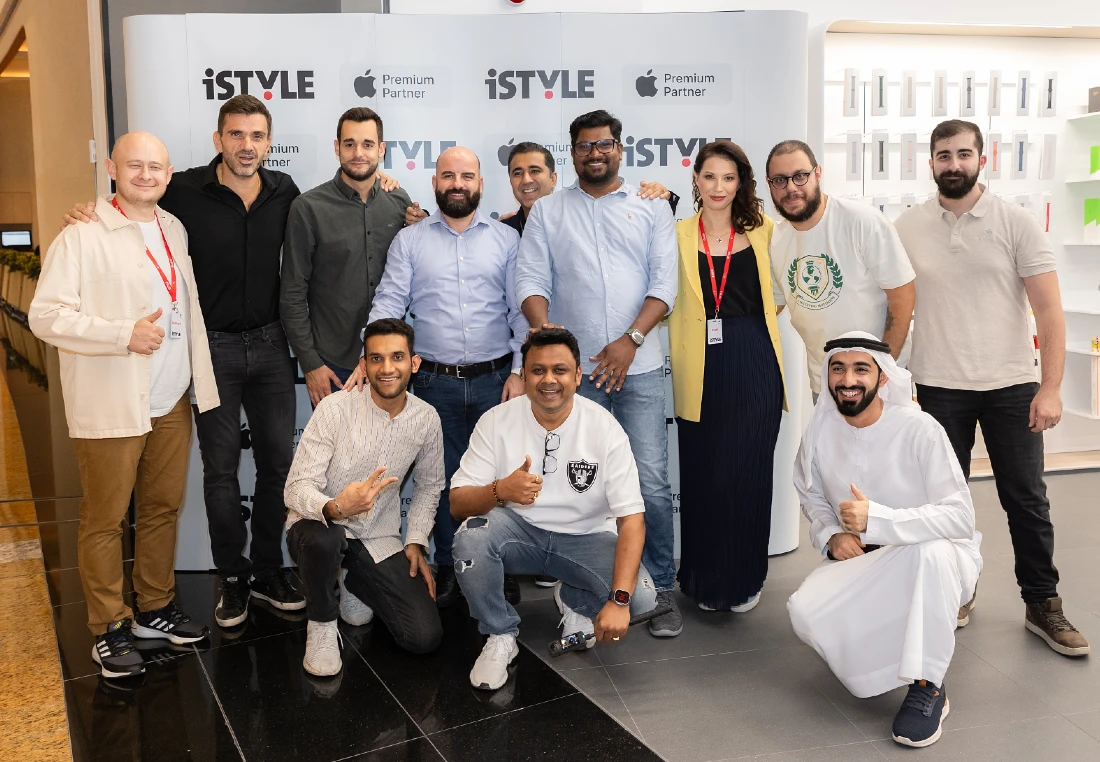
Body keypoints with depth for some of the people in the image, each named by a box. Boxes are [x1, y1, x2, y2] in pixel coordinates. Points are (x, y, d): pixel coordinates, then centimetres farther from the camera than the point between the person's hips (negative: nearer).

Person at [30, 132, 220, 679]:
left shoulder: (174, 230, 13)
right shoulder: (83, 236, -9)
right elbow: (46, 316, -15)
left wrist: (201, 382, 17)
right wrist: (124, 334, -21)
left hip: (172, 402, 6)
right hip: (111, 407, -6)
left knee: (163, 508, 14)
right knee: (105, 519, 3)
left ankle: (155, 608, 30)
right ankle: (108, 628, 17)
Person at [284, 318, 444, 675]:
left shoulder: (426, 419, -5)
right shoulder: (335, 408, -18)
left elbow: (429, 485, 12)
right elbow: (297, 488, -21)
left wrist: (416, 541, 0)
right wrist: (335, 508, -43)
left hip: (379, 541, 3)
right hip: (320, 526, -3)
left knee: (425, 637, -11)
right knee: (324, 537, -41)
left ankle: (353, 584, 20)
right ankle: (321, 625, -7)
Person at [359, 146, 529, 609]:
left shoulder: (506, 240, 5)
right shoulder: (410, 241, 5)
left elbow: (521, 310, 3)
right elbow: (387, 305, -1)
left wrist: (520, 372, -4)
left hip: (495, 379, 0)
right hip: (435, 380, 0)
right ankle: (448, 569, 24)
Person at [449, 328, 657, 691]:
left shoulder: (605, 428, -14)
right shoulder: (497, 421, -11)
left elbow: (632, 519, -19)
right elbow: (457, 503, -13)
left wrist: (619, 600, -31)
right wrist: (499, 490, -37)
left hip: (585, 537, 0)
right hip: (518, 531, 0)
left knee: (641, 595, -25)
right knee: (471, 535, -32)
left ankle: (575, 602, 11)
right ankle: (500, 636, -6)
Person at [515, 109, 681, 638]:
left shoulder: (651, 208, 12)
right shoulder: (547, 211, 13)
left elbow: (664, 282, 2)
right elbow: (531, 279, 4)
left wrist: (630, 340, -11)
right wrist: (545, 331, -15)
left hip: (637, 366, -1)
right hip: (572, 368, 1)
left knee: (651, 481, -5)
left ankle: (660, 589, 8)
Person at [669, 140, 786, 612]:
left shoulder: (762, 231, 7)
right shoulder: (677, 235, 4)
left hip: (754, 367, 0)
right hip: (701, 372, 0)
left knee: (747, 475, 4)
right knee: (702, 477, 6)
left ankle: (744, 580, 23)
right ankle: (705, 579, 24)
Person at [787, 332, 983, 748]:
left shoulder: (919, 428, -20)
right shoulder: (821, 428, -6)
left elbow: (960, 517, -24)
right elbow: (810, 493, 12)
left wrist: (875, 519, -34)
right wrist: (831, 535, -9)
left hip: (934, 557, -3)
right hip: (859, 560, 4)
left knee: (932, 550, -39)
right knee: (805, 612, -24)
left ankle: (928, 689, -21)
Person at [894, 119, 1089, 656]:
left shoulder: (1016, 223, -3)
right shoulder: (908, 229, 2)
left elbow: (1049, 311, -5)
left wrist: (1051, 388, -11)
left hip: (1011, 385, -1)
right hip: (938, 387, 1)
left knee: (1027, 499, 4)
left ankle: (1043, 605, 18)